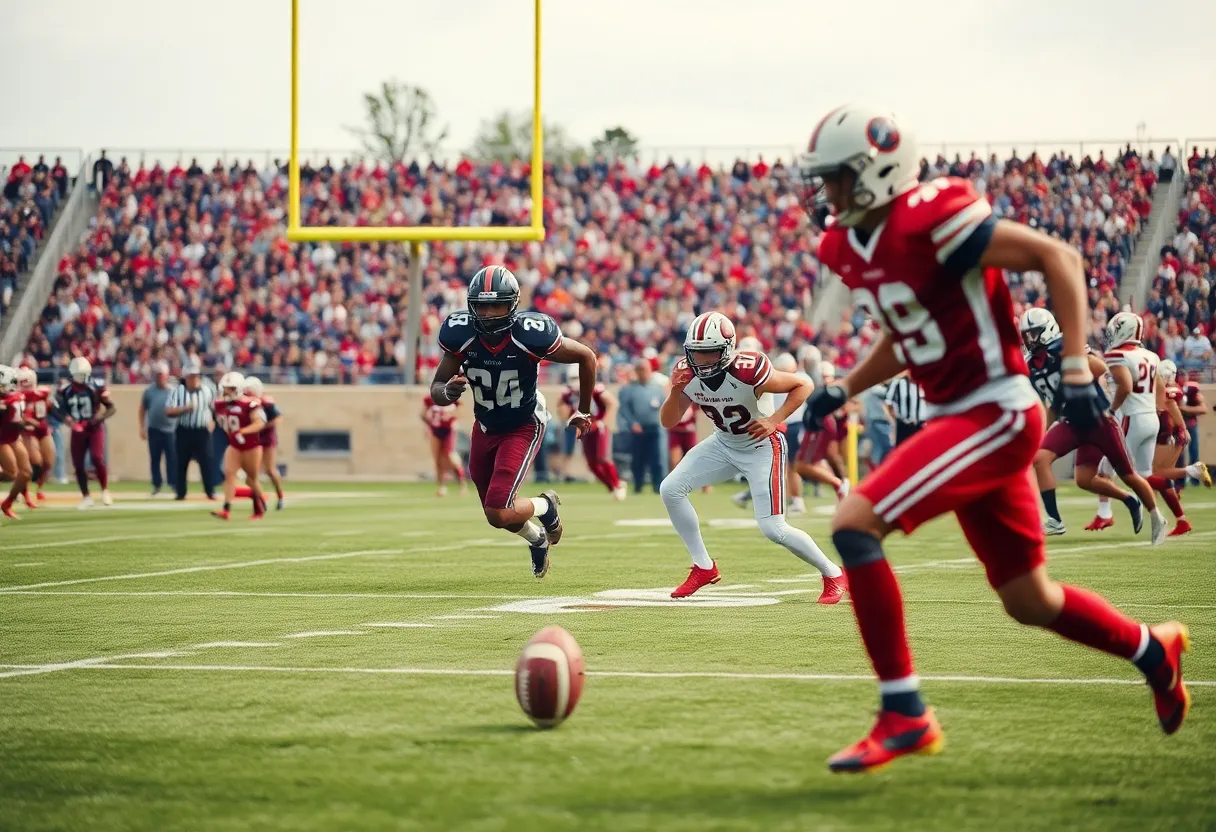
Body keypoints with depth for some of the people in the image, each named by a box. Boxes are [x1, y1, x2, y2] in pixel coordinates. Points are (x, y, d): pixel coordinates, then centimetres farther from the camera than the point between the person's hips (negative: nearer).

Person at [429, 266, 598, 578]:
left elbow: (586, 357, -14)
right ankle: (538, 538, 51)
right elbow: (436, 389, -11)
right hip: (485, 426, 4)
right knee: (497, 514, 17)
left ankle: (546, 506, 17)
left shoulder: (531, 334, -30)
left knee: (499, 514, -18)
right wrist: (448, 392, -36)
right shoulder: (460, 335, -22)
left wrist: (584, 411, -1)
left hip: (524, 427, -4)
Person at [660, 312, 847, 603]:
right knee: (670, 489, -5)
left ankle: (833, 575, 6)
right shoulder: (688, 374, -16)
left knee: (773, 528, -14)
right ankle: (703, 568, 8)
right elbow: (668, 422, -8)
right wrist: (676, 391, -26)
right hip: (724, 444, 6)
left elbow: (803, 385, -21)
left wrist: (774, 420, -27)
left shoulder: (747, 373, -33)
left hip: (762, 445, -6)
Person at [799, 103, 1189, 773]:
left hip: (995, 415, -9)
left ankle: (903, 715, -15)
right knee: (1029, 601, 17)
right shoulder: (848, 248, 8)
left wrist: (1075, 370, -21)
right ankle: (1153, 649, 41)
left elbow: (1059, 259, -17)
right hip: (954, 418, 9)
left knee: (854, 523, -20)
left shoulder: (930, 221, -19)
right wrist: (842, 390, 12)